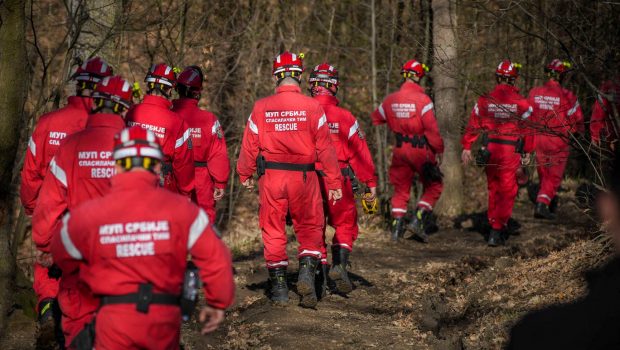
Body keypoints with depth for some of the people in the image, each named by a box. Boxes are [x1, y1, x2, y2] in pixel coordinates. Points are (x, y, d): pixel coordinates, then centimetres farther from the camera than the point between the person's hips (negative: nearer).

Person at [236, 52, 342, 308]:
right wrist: (334, 183, 3)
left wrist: (245, 174, 19)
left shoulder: (261, 107, -2)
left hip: (271, 176, 1)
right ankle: (307, 271, -7)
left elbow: (249, 145, 3)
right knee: (310, 228, 13)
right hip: (304, 177, 0)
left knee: (273, 230, 10)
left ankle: (278, 285, 12)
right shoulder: (312, 107, -4)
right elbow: (325, 148, -4)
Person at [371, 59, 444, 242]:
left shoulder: (390, 100, 3)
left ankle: (397, 225, 8)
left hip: (400, 149, 5)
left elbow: (375, 119, 17)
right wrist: (439, 150, -6)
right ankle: (419, 220, -4)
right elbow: (432, 128, -16)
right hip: (421, 149, -5)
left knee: (401, 189, 15)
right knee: (433, 186, 10)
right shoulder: (422, 100, -14)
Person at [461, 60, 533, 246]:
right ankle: (497, 230, -6)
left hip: (489, 149, 3)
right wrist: (527, 152, 8)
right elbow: (526, 129, -2)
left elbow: (473, 124, 1)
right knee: (507, 191, 2)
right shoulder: (520, 102, -6)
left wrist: (466, 147, 6)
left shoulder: (485, 99, 0)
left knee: (493, 189, 17)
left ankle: (494, 226, 26)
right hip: (511, 151, -3)